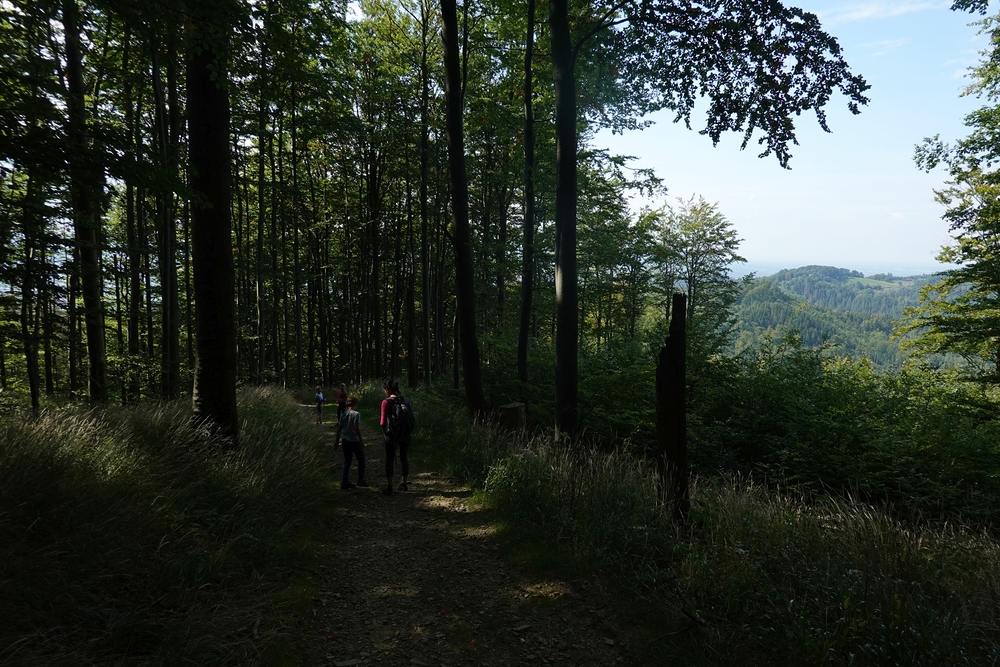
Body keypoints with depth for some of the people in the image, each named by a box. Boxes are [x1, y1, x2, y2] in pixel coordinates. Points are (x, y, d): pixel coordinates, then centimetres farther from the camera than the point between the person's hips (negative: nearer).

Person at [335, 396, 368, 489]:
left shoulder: (343, 414, 4)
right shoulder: (356, 414, -14)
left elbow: (339, 428, 7)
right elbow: (356, 428, -19)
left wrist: (337, 440, 16)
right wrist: (361, 440, -13)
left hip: (345, 440, 6)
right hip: (354, 440, -6)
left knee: (347, 461, 14)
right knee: (361, 459, 13)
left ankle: (344, 482, 13)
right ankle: (361, 480, 16)